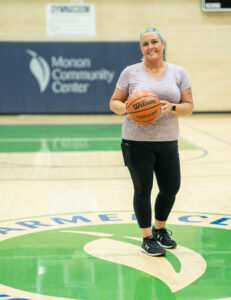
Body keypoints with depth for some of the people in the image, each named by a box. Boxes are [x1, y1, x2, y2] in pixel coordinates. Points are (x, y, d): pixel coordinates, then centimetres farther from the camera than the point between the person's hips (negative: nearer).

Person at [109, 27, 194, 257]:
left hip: (168, 142, 3)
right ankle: (148, 239, 14)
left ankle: (160, 229, 35)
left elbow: (189, 106, 4)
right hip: (137, 143, -3)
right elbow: (114, 102, 3)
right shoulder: (131, 72, 0)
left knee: (171, 189, 10)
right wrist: (126, 108, -18)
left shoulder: (178, 73, 5)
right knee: (143, 190, 1)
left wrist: (171, 108, -17)